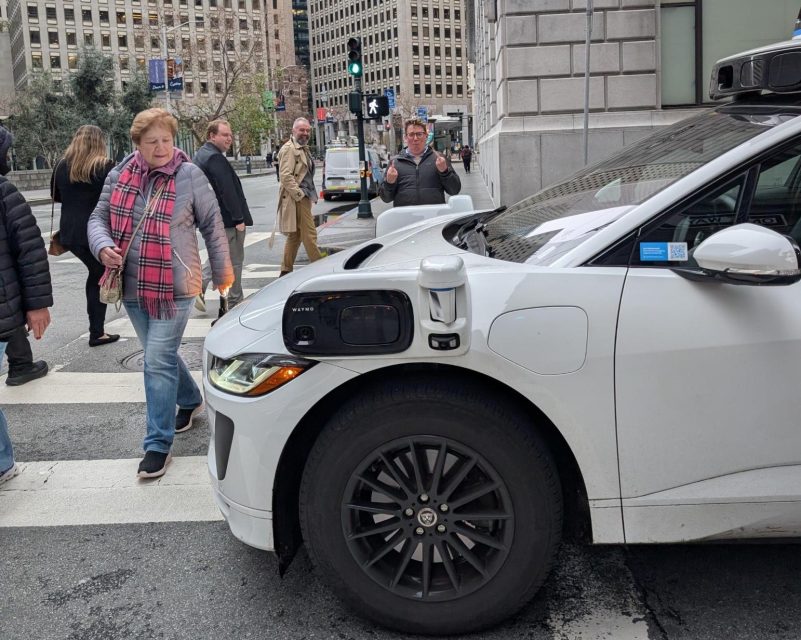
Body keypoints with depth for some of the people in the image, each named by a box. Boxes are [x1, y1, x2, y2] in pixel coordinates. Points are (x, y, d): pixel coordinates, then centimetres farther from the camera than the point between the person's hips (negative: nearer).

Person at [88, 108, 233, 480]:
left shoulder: (190, 176, -8)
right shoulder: (119, 176, 3)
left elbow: (212, 225, 0)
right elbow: (99, 218, 10)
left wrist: (222, 271, 5)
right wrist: (104, 246, -12)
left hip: (174, 287, -5)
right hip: (132, 286, 5)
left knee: (158, 362, -8)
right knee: (161, 356, 19)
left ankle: (158, 444, 2)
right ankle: (190, 401, 45)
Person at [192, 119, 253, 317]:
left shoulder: (200, 155, 14)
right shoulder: (215, 158, -19)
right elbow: (227, 190, -23)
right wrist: (239, 218, -21)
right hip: (226, 219, -10)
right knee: (234, 260, 1)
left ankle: (199, 287, 13)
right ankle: (234, 303, 9)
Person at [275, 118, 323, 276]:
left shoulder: (303, 148, 20)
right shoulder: (289, 149, -11)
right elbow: (285, 176, -19)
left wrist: (309, 195, 18)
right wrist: (299, 194, -20)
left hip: (303, 197, 10)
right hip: (296, 198, -10)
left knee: (295, 236, 13)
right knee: (309, 234, -8)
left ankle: (286, 271, 19)